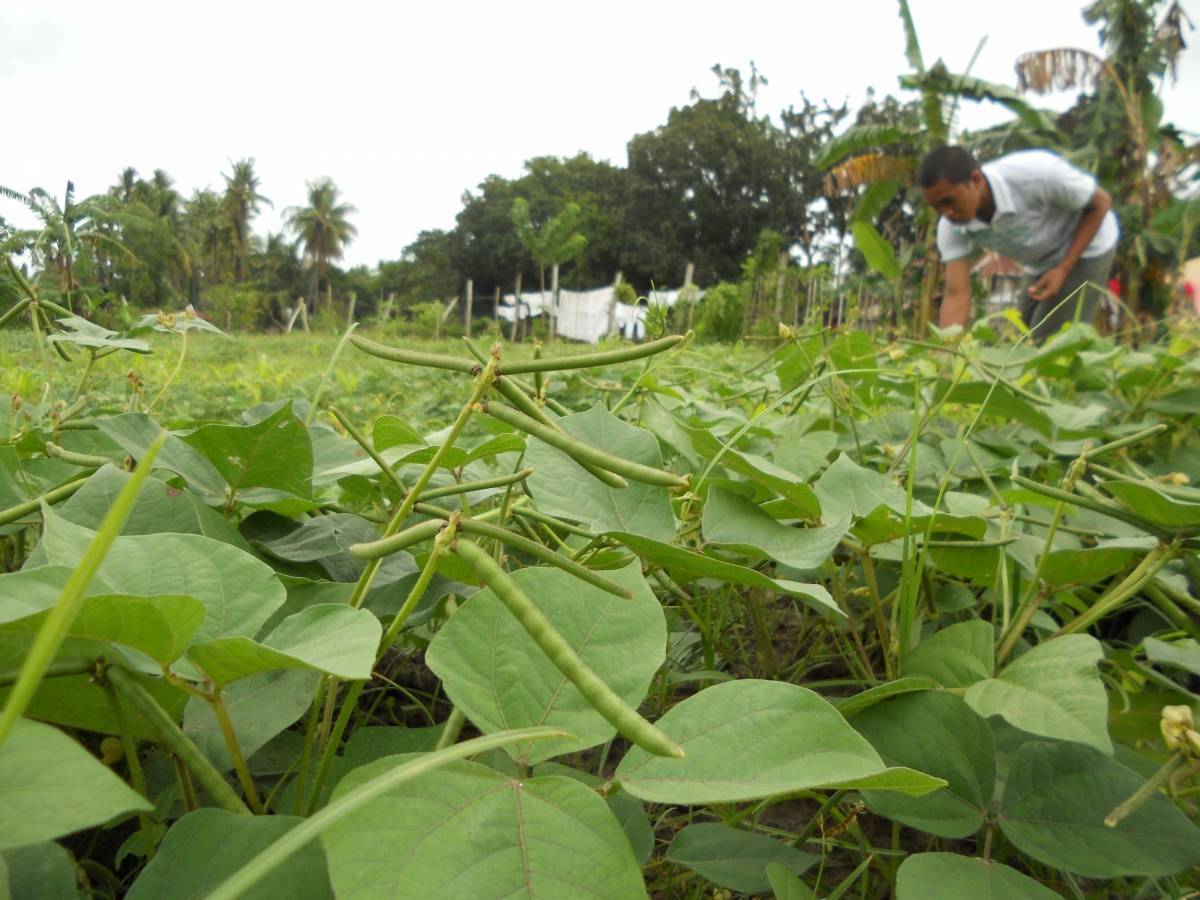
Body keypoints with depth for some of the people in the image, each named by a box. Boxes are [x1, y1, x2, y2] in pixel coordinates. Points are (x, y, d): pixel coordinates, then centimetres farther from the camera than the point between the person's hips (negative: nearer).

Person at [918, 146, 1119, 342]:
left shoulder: (1035, 172, -35)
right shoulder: (951, 228, -23)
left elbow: (1101, 202, -18)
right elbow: (957, 295, -24)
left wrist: (1063, 268, -25)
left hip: (1086, 249, -5)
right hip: (1042, 266, 5)